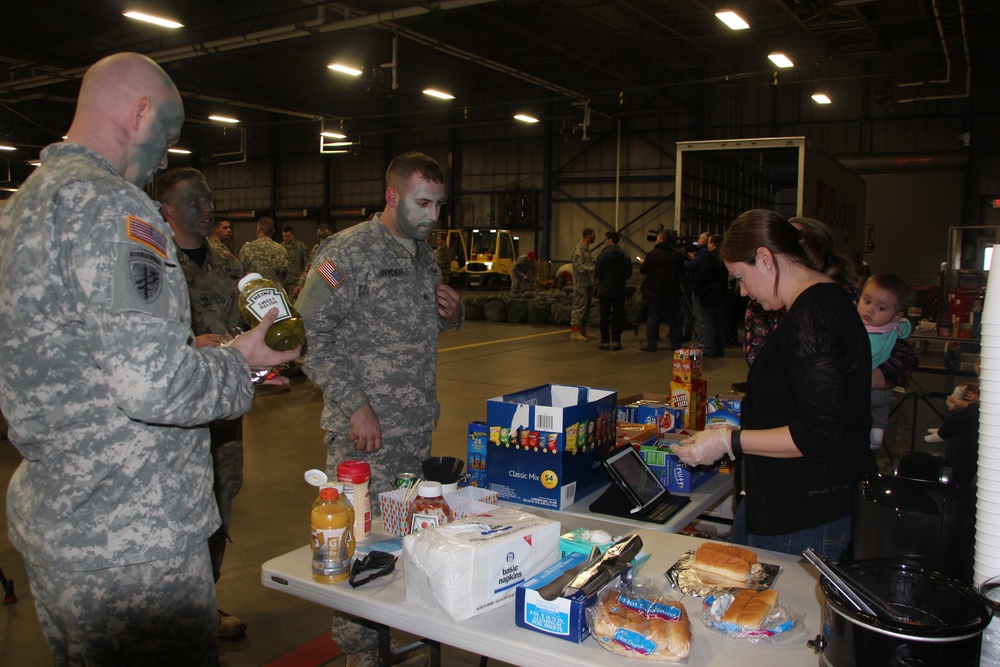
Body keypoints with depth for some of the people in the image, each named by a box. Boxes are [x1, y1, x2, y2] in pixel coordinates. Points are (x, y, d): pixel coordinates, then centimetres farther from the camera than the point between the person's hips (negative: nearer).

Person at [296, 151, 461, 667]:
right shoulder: (348, 252, -12)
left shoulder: (424, 253, 13)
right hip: (365, 431, -7)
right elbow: (310, 334, -16)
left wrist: (453, 312, 1)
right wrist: (357, 405, -19)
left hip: (419, 427, 8)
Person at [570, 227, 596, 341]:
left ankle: (583, 331, 21)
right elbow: (578, 266, -19)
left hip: (588, 283, 9)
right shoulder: (579, 249, -12)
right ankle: (575, 332, -4)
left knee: (586, 307, 13)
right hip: (581, 284, -9)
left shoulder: (587, 249, 15)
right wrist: (594, 269, -21)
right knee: (579, 307, -7)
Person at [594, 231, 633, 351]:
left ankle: (605, 342, 6)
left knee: (604, 316, 5)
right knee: (618, 316, 8)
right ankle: (616, 341, 8)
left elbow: (597, 274, -12)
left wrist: (597, 278, 10)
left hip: (604, 290, -2)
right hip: (619, 291, 2)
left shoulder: (603, 255, -12)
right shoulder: (625, 256, -2)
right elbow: (628, 274, 0)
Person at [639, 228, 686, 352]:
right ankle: (675, 344, 14)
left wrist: (642, 263, 14)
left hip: (654, 292, -3)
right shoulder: (679, 255, 0)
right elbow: (682, 271, 9)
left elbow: (643, 270, -7)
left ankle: (651, 344, 4)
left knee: (653, 318, 3)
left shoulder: (652, 254, -13)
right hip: (672, 292, 3)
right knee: (673, 318, 10)